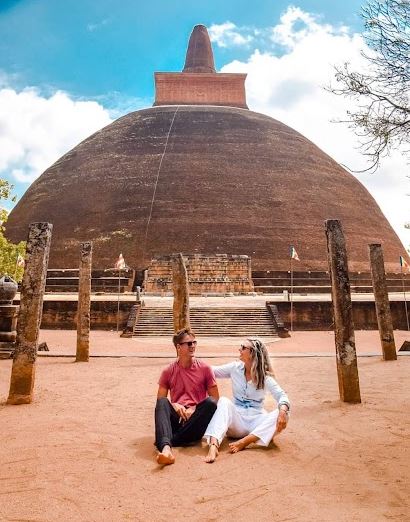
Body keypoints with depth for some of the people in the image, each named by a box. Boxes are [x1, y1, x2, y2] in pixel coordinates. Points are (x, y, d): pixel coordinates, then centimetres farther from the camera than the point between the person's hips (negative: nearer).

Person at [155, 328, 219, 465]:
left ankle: (170, 441, -30)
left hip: (196, 419, 0)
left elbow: (215, 398, 2)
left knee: (210, 402, -29)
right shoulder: (168, 371, 5)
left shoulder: (205, 368, 2)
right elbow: (160, 400, 8)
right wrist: (173, 405, -13)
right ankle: (166, 448, -51)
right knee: (162, 402, -28)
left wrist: (195, 408, -13)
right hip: (176, 417, 1)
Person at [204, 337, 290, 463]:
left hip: (256, 420, -1)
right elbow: (211, 371, 6)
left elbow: (282, 396, -16)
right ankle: (213, 445, -49)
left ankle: (244, 442, -36)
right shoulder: (235, 368, 3)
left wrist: (283, 410, -37)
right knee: (224, 402, -29)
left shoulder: (265, 376, -4)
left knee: (282, 415, -28)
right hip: (237, 419, 1)